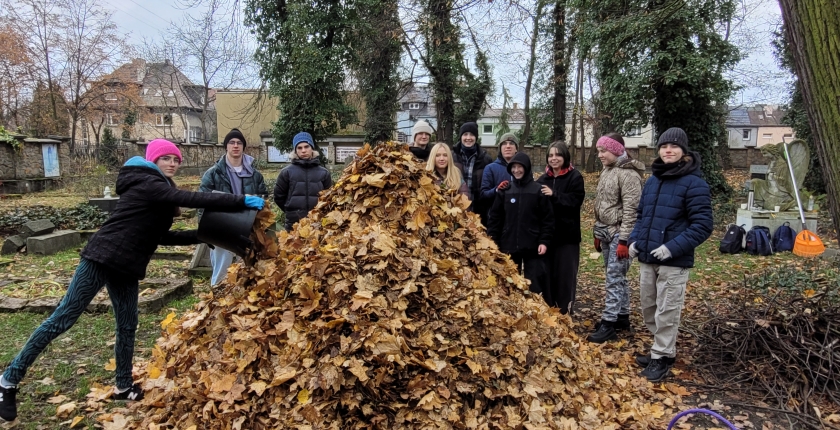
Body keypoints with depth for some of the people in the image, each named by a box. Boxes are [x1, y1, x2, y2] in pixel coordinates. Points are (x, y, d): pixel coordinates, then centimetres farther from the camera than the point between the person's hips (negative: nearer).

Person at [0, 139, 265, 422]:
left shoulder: (159, 191, 17)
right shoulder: (149, 184, -12)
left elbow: (159, 236, 17)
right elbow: (192, 199, -26)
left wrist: (202, 235, 14)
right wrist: (242, 201, -28)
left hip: (125, 266, 10)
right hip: (102, 258, -10)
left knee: (127, 326, 12)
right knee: (64, 318, -3)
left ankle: (124, 387, 24)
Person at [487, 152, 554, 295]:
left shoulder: (538, 190, -2)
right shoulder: (504, 191, 4)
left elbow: (548, 218, -2)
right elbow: (495, 218, 6)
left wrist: (544, 241, -9)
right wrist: (493, 242, 1)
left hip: (533, 246, -2)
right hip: (508, 245, 3)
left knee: (534, 283, 2)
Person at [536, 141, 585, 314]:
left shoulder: (575, 177, -2)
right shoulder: (543, 178, 11)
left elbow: (575, 201, -14)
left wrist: (554, 195, -23)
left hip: (567, 234, -3)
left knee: (565, 273, 1)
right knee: (547, 273, 7)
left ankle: (564, 312, 13)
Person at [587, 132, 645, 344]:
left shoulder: (628, 174, -14)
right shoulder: (607, 171, 13)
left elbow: (630, 210, -18)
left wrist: (624, 240, -20)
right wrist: (597, 233, 19)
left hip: (619, 233, -9)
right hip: (605, 232, 9)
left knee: (614, 277, -7)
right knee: (617, 276, 15)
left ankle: (609, 323, -3)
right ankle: (622, 316, 25)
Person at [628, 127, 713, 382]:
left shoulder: (694, 183, -10)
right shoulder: (652, 181, 11)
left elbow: (703, 225, -14)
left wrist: (673, 247, -22)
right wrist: (634, 239, 5)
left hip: (674, 261, -7)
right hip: (647, 258, 7)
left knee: (666, 311, 1)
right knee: (648, 307, 16)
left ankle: (662, 358, 16)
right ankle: (662, 349, 33)